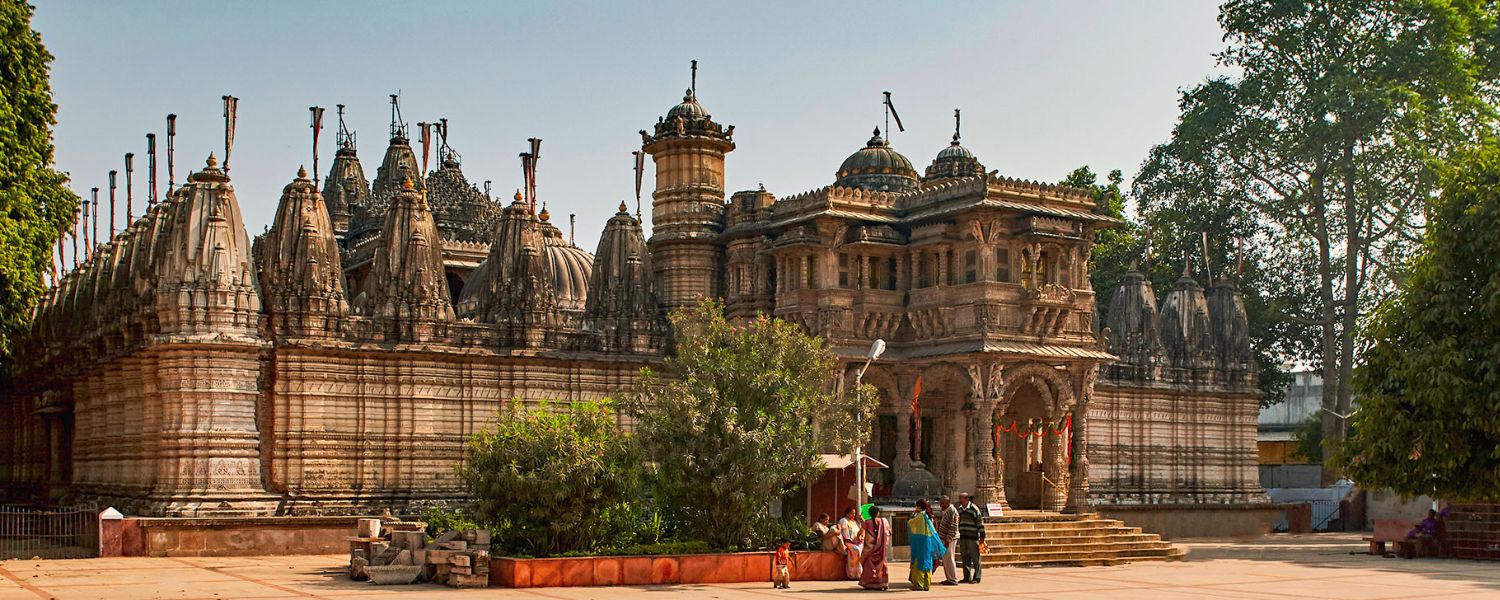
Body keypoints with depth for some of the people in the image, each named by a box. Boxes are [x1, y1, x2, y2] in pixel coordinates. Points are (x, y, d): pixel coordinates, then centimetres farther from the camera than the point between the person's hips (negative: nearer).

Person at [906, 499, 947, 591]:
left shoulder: (921, 515, -10)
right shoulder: (929, 516, 12)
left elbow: (910, 523, -2)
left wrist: (913, 514, 9)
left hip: (920, 539, -7)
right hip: (928, 540, 7)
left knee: (919, 562, -4)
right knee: (927, 562, 11)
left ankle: (919, 584, -6)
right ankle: (927, 584, 12)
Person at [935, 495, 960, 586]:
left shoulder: (952, 511, -14)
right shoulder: (946, 511, 17)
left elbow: (953, 527, -20)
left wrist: (948, 539, -24)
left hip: (949, 539, -10)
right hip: (944, 539, 10)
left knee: (948, 558, -9)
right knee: (945, 559, 11)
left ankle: (953, 579, -6)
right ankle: (949, 578, 17)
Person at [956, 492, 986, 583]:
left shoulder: (974, 508, -8)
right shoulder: (959, 509, 13)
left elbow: (980, 523, -7)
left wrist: (982, 536, -9)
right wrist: (957, 535, 21)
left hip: (973, 538, -7)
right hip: (962, 538, 7)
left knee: (975, 558, -2)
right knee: (965, 558, 9)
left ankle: (976, 578, 3)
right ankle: (966, 577, 15)